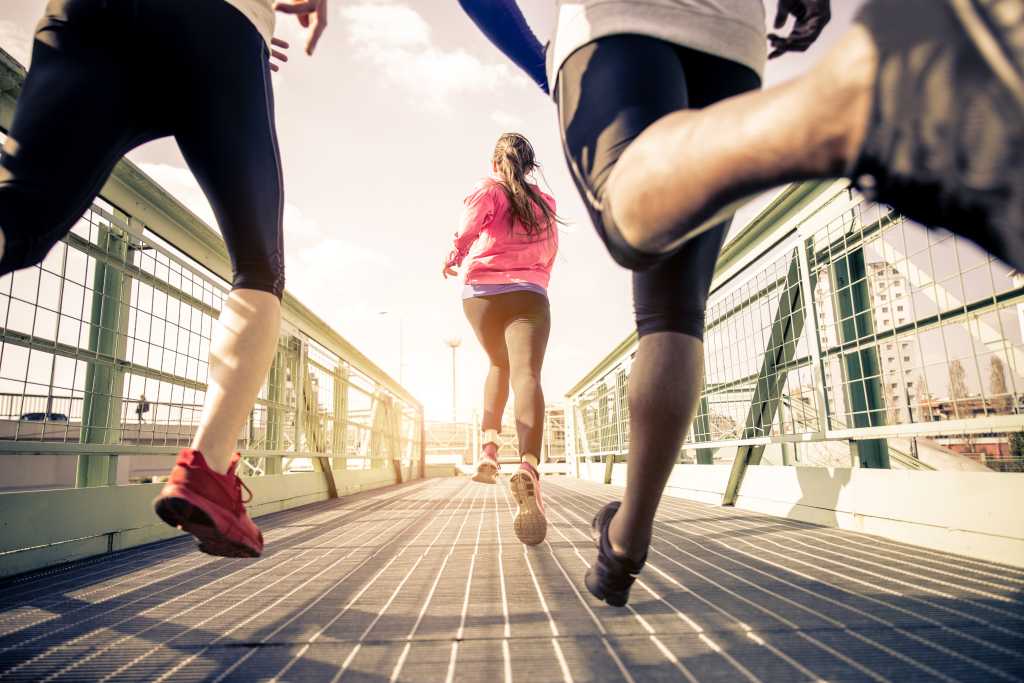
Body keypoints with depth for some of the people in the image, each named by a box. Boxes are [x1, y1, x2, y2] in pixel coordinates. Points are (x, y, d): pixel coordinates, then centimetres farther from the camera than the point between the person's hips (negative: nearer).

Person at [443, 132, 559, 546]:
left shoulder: (488, 190, 9)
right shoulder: (545, 202, 21)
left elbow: (467, 232, -9)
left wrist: (453, 260, 10)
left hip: (483, 291, 0)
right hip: (530, 295, 0)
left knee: (499, 365, 24)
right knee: (526, 375, -20)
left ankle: (489, 446, 13)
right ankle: (529, 469, -42)